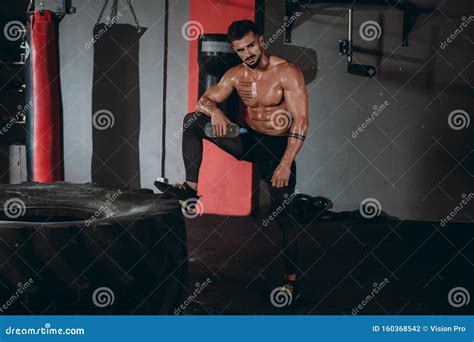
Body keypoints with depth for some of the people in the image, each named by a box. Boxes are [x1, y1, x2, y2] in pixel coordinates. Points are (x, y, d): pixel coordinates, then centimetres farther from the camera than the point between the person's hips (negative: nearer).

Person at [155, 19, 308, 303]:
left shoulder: (287, 72, -18)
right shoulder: (237, 75, -1)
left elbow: (301, 122, -23)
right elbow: (204, 100, 4)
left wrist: (286, 163, -31)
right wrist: (214, 111, -22)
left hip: (278, 148, -5)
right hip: (248, 141, 5)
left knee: (282, 215, -7)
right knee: (192, 120, -7)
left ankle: (292, 280, 6)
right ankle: (191, 187, -10)